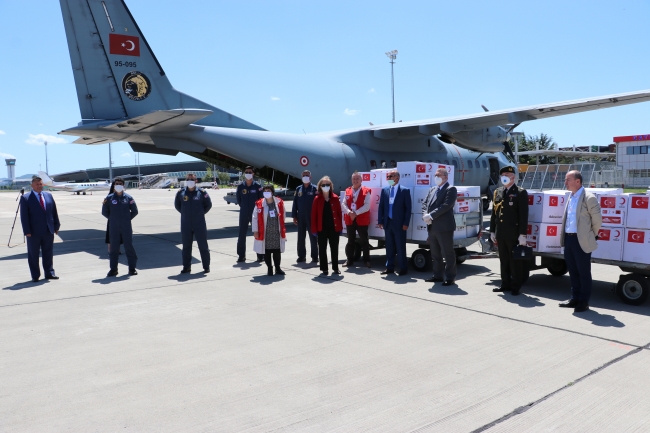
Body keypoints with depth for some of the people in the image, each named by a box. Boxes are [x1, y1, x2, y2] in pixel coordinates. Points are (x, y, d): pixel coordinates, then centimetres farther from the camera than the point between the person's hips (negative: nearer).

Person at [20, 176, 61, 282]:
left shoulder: (48, 195, 9)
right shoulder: (25, 198, -4)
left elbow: (54, 212, 12)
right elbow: (24, 216, -7)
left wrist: (56, 226, 8)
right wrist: (27, 231, -12)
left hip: (48, 231, 4)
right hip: (34, 232, -4)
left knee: (48, 254, 11)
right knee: (33, 255, 6)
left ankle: (49, 273, 21)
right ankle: (35, 276, 15)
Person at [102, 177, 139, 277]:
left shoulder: (128, 198, 2)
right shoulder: (109, 198, 2)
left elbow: (135, 211, 9)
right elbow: (104, 212, 10)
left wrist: (127, 219, 4)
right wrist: (112, 219, 6)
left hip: (126, 227, 0)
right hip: (114, 227, 1)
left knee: (129, 246, 1)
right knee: (114, 248, 4)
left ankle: (132, 268, 9)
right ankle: (113, 269, 12)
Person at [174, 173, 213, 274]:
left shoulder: (201, 192, -4)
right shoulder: (181, 192, 2)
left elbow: (208, 205, 7)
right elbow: (177, 205, 16)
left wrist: (201, 213, 4)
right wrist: (185, 213, 9)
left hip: (200, 224, -2)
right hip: (186, 225, 2)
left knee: (203, 245, 3)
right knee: (186, 246, 9)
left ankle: (206, 266, 13)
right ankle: (186, 266, 20)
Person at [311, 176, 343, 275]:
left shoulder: (335, 198, 2)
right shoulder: (317, 199, -1)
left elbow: (339, 213, 3)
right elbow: (314, 215, -3)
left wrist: (340, 227, 0)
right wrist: (314, 229, -7)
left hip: (334, 227, 1)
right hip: (322, 228, -1)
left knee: (334, 248, 8)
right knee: (322, 249, 5)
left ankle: (335, 268, 19)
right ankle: (324, 269, 14)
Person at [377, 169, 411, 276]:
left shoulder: (405, 191, -4)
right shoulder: (384, 190, 9)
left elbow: (408, 208, -6)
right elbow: (381, 206, 10)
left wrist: (406, 223, -11)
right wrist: (380, 221, 3)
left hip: (399, 223, -4)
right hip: (388, 223, 4)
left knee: (400, 247, 2)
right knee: (389, 246, 10)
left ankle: (403, 268, 12)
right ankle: (389, 267, 18)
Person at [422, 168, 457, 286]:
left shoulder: (451, 189, -6)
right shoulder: (432, 189, 17)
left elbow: (446, 205, -18)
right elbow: (424, 203, 13)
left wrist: (431, 216, -19)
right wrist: (425, 215, -7)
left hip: (444, 227, -8)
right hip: (432, 227, 8)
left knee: (448, 253, -1)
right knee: (435, 254, 15)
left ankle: (450, 277, 7)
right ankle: (438, 275, 25)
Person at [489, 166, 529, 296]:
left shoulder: (521, 193, -5)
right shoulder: (498, 192, 12)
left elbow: (524, 215, -9)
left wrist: (522, 234, -14)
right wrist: (492, 231, 12)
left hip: (513, 234, -5)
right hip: (500, 233, 6)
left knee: (515, 261, 3)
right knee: (503, 260, 12)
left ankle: (516, 286, 12)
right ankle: (505, 284, 22)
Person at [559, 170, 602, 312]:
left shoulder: (589, 198, -12)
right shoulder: (570, 197, 13)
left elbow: (597, 220, -8)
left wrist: (591, 236, 1)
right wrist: (565, 236, 15)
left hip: (581, 241, -7)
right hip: (569, 239, 8)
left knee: (583, 272, 3)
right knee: (573, 271, 15)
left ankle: (584, 302, 13)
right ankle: (575, 298, 25)